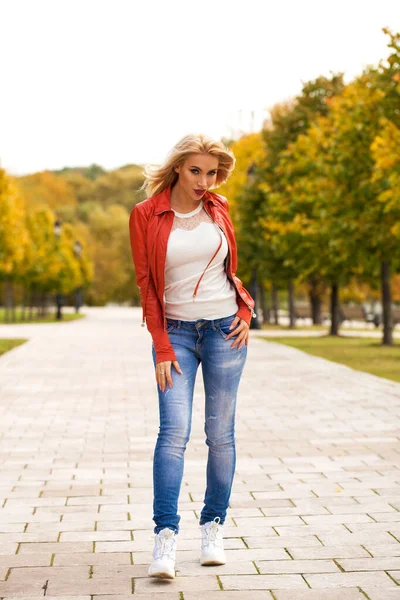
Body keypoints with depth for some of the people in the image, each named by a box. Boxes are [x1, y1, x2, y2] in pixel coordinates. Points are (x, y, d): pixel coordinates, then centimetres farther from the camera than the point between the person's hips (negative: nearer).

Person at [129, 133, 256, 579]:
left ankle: (213, 527, 15)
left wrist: (245, 311, 4)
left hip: (224, 329, 2)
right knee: (174, 430, -14)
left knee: (220, 433, 4)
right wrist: (162, 348, -7)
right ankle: (165, 536, -16)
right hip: (175, 331, -2)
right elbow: (146, 283, -2)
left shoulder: (218, 209, 6)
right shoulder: (145, 215, -2)